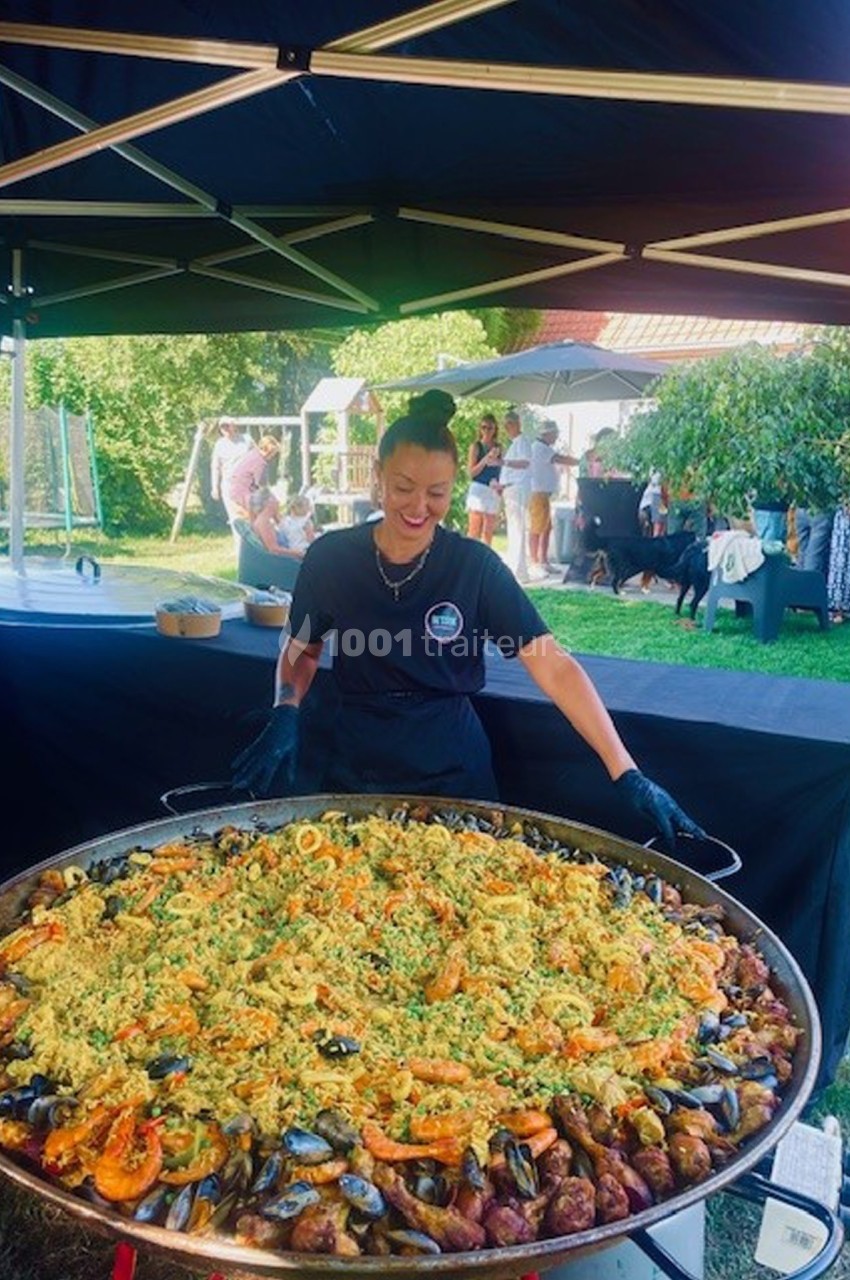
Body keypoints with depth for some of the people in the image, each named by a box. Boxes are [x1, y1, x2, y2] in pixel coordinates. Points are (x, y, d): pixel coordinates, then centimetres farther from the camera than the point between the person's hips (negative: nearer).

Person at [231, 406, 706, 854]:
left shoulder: (475, 566, -12)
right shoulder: (331, 557, -7)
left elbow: (555, 668, -16)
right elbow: (302, 648, 9)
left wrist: (627, 774, -22)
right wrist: (286, 713, -12)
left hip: (452, 774, -1)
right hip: (355, 771, 1)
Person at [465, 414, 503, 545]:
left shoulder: (498, 447, 14)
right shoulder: (476, 446, 0)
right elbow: (471, 472, -6)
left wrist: (500, 485, 4)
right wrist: (487, 458, -14)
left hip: (494, 492, 5)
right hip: (478, 489, -5)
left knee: (488, 533, 5)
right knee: (474, 531, -11)